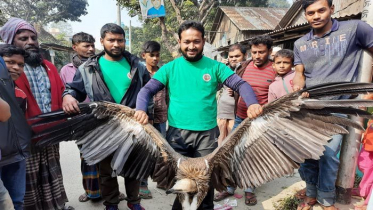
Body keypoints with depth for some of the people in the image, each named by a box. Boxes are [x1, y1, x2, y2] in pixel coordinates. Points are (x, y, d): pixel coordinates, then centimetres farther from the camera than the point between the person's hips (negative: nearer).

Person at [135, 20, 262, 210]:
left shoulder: (215, 67, 2)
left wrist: (252, 103, -25)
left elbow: (240, 84, -5)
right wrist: (141, 109, -22)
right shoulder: (169, 68, 3)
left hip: (208, 133, 0)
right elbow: (147, 90, -1)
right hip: (177, 133, 0)